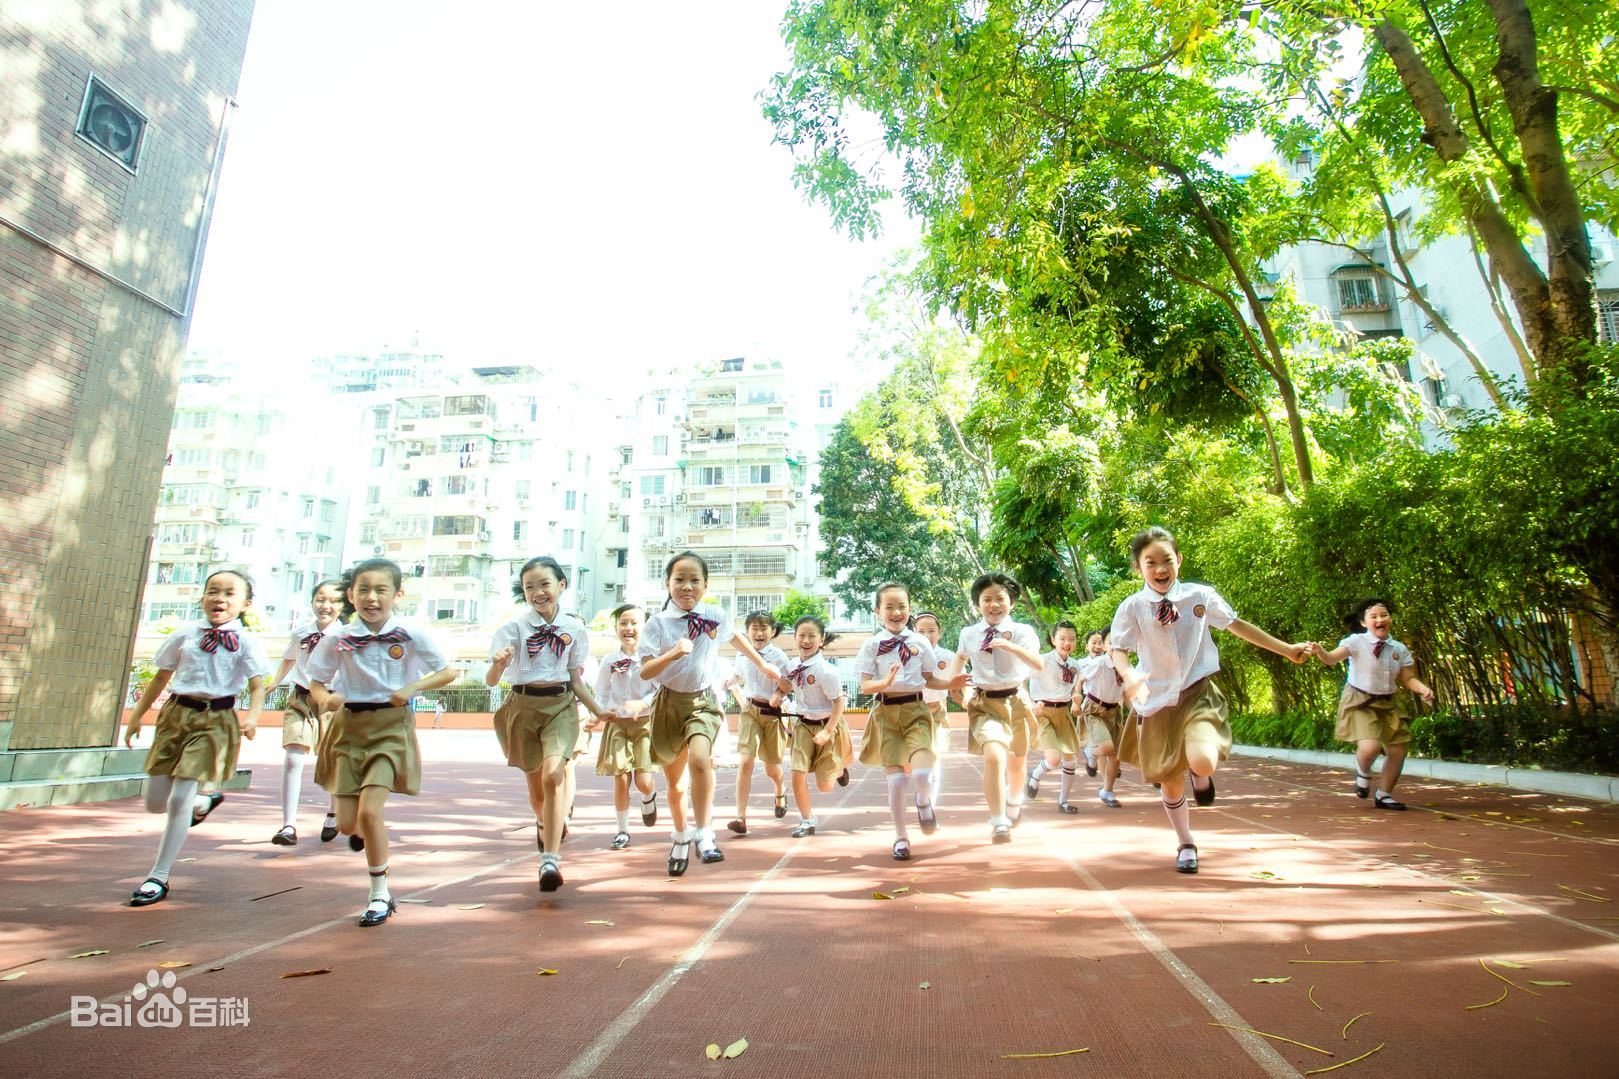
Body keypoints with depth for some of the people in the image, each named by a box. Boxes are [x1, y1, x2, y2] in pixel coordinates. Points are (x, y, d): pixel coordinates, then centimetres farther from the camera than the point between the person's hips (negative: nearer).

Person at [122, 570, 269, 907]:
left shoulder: (247, 642, -5)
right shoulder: (184, 635, 6)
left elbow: (257, 687, -9)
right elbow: (160, 679, 14)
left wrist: (252, 716, -27)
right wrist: (137, 716, 15)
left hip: (215, 721, -4)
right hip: (176, 714, 4)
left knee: (179, 799, -7)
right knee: (155, 802, 7)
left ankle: (159, 877, 8)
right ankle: (205, 801, 40)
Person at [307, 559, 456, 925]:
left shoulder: (412, 636, -7)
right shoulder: (337, 638, -3)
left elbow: (448, 672, 0)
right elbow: (316, 684, 5)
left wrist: (413, 688, -15)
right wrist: (327, 699, -17)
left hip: (391, 726, -3)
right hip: (349, 727, 3)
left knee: (370, 812, -13)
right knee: (347, 823, 5)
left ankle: (380, 894, 7)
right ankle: (364, 831, 46)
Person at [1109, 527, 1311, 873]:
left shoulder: (1200, 596, -4)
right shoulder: (1132, 607, -8)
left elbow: (1237, 625, 7)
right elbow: (1118, 650, -10)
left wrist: (1287, 649, 10)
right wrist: (1130, 677, -31)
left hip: (1198, 694, 0)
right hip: (1156, 702, 1)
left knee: (1203, 762, -27)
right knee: (1170, 780, 11)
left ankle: (1201, 775, 15)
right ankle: (1186, 845, 38)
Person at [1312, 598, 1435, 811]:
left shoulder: (1400, 649, 1)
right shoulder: (1356, 642, -13)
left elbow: (1408, 679, 5)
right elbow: (1332, 659, -24)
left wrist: (1423, 689, -16)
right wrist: (1320, 652, -46)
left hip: (1387, 704, 5)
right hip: (1359, 702, -5)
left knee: (1397, 752, 7)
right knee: (1370, 747, -23)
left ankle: (1384, 796, 28)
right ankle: (1363, 773, 14)